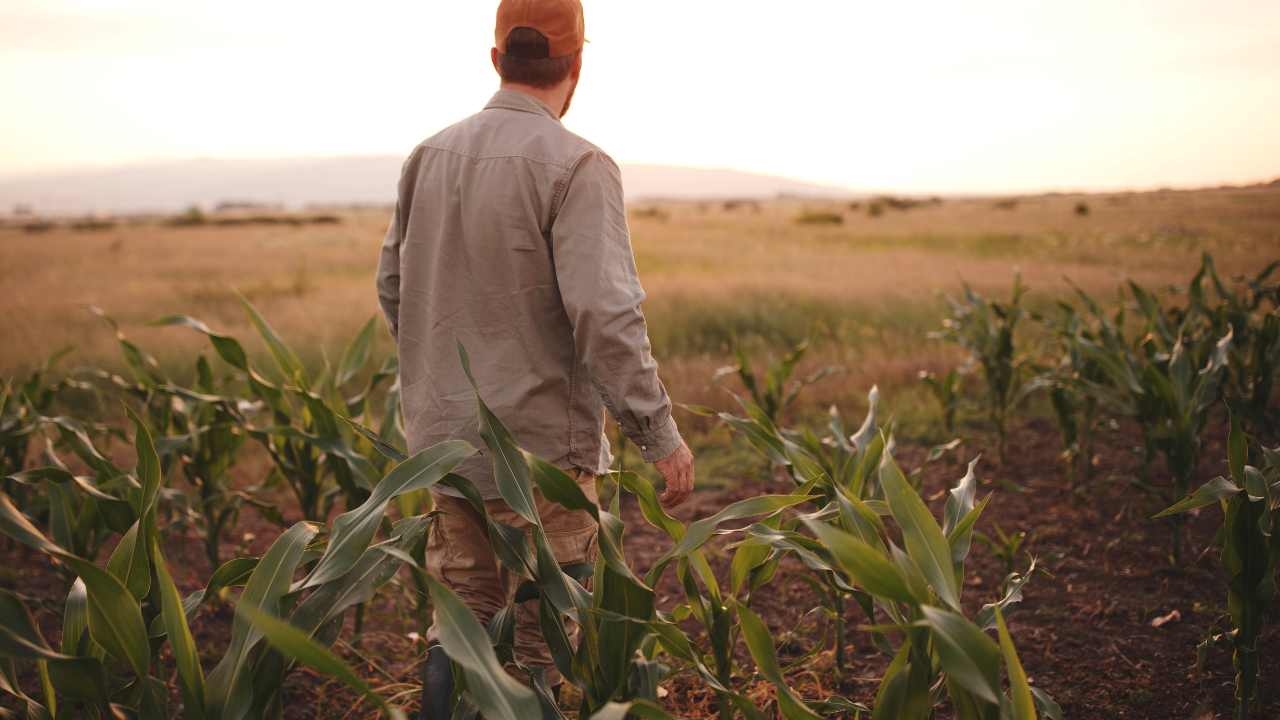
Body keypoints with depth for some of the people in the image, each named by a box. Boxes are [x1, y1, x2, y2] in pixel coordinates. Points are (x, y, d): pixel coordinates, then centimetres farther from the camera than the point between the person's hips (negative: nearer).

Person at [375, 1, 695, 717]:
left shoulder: (431, 156, 6)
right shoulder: (577, 166, -15)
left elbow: (393, 288, 13)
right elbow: (605, 314, -23)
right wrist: (661, 435, -16)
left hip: (445, 434, 6)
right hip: (541, 441, -6)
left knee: (460, 609, 19)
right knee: (542, 634, 8)